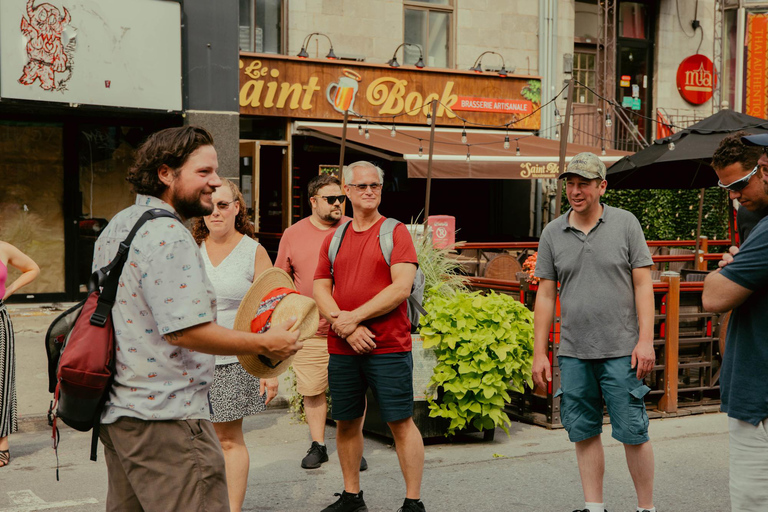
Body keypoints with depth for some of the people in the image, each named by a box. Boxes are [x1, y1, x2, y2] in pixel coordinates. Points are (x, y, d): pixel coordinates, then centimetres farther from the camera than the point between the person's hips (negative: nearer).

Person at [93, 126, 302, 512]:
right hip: (163, 418, -10)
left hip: (116, 411, 11)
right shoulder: (168, 235, -18)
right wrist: (265, 344, -15)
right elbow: (185, 331, -24)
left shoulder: (116, 227, 15)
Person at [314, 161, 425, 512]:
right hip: (341, 350, 5)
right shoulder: (334, 239, 13)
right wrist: (345, 328, -9)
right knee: (346, 422, 11)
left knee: (400, 422, -2)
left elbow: (401, 288, -12)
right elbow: (320, 290, 7)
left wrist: (354, 317, -14)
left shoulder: (395, 232, -1)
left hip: (388, 349, -4)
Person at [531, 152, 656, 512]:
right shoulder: (552, 233, 7)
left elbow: (643, 284, -1)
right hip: (573, 353, 3)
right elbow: (545, 295, 8)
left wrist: (645, 340, -9)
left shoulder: (625, 223, 1)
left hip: (621, 350, -3)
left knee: (632, 432, -1)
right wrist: (539, 353, 5)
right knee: (584, 433, 7)